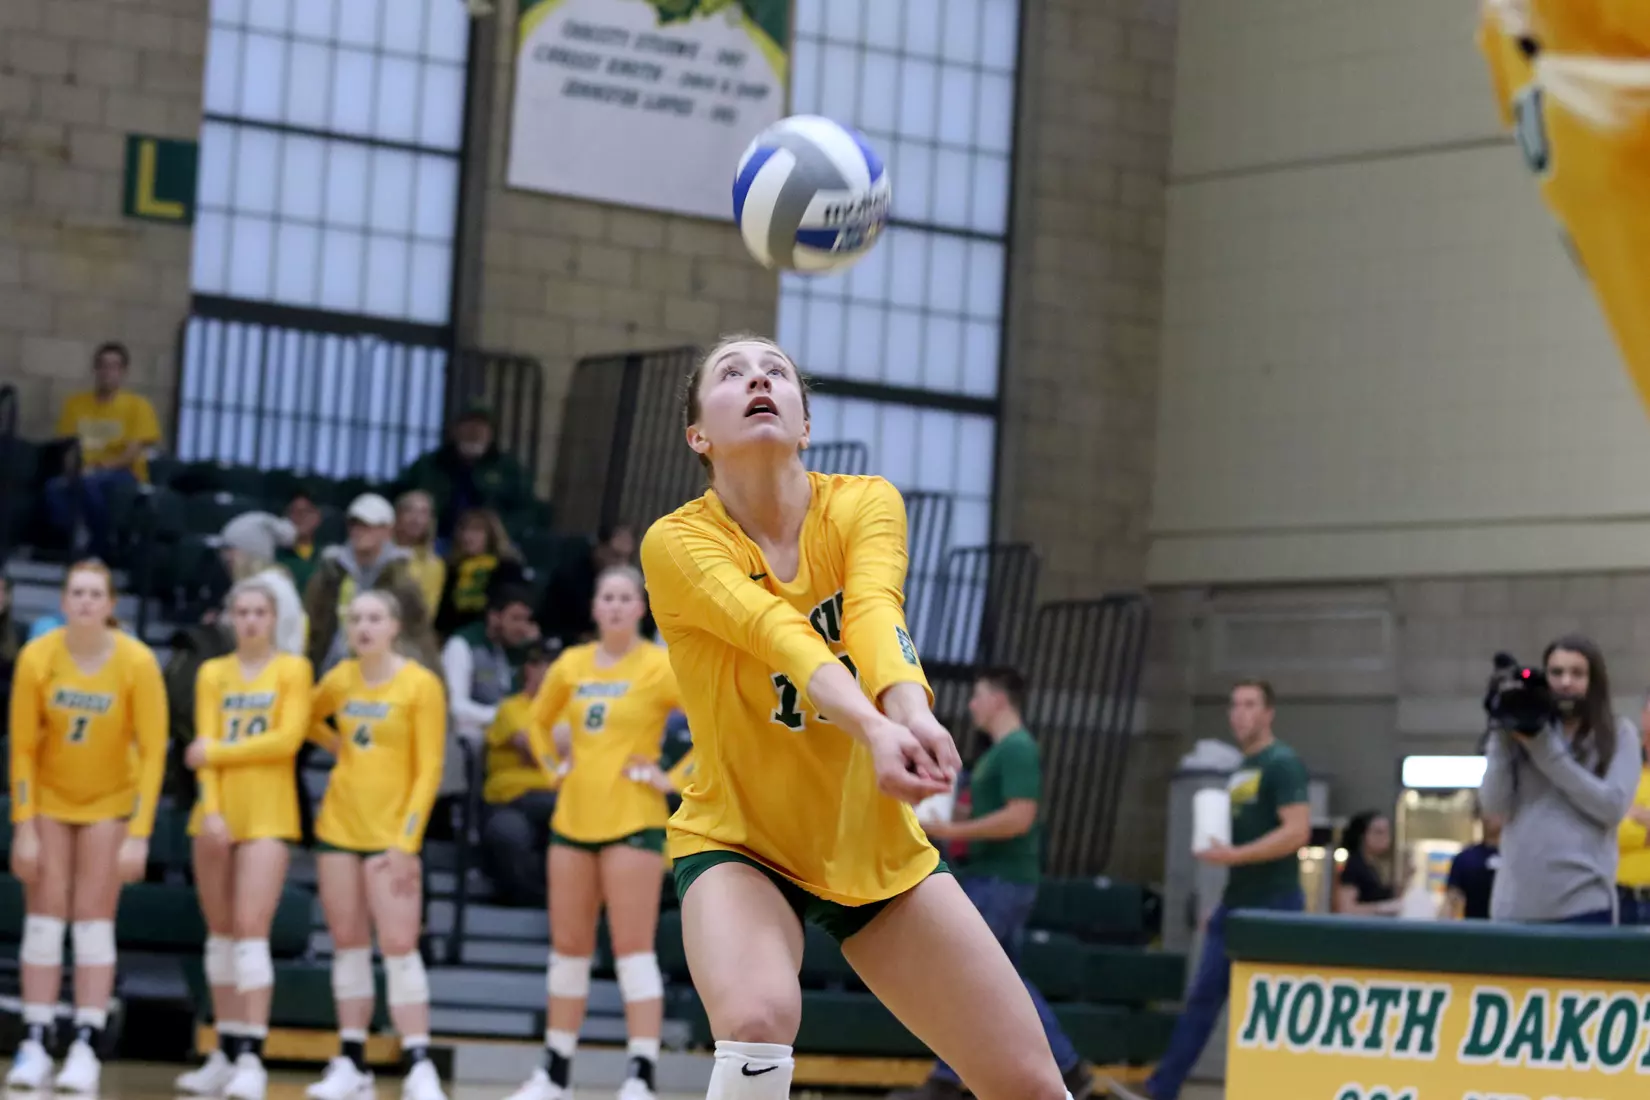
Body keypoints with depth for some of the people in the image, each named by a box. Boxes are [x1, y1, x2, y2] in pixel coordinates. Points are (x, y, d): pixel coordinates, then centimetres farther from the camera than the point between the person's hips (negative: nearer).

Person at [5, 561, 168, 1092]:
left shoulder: (137, 662, -19)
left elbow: (152, 751, -15)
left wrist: (139, 835, -19)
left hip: (111, 800, -1)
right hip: (49, 797, 1)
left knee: (94, 922, -5)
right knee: (44, 917, -4)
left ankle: (86, 1048, -5)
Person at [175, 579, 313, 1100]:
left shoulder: (293, 669, 2)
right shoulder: (212, 673, 11)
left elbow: (288, 738, -10)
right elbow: (204, 747, 2)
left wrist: (216, 751, -8)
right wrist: (211, 810, -10)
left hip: (268, 814, -4)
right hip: (217, 812, 4)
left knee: (251, 929, -12)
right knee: (220, 933, 7)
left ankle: (251, 1057, -15)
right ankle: (226, 1053, 14)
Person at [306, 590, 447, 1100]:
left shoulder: (420, 684, -7)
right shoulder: (339, 680, 6)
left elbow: (428, 770, -9)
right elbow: (309, 720, 28)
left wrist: (407, 841, -15)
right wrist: (341, 746, 11)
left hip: (392, 833, -5)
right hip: (339, 825, 5)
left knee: (399, 945, -10)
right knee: (348, 943, 7)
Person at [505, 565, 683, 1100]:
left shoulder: (660, 666, -7)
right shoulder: (572, 664, 9)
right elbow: (539, 722, 26)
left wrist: (675, 778, -13)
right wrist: (555, 764, 11)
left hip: (632, 820, -5)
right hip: (573, 819, 5)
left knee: (633, 950, -9)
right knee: (568, 948, 10)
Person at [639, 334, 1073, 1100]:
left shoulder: (865, 504, -8)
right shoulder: (676, 543, -16)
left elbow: (874, 611, -29)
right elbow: (779, 634, -34)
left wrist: (911, 711, -51)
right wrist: (874, 728, -53)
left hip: (878, 845, 3)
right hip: (738, 843, -3)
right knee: (758, 1023, -34)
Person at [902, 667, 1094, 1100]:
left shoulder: (1017, 749, -14)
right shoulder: (1000, 751, 17)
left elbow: (1019, 817, -24)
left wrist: (954, 831, -21)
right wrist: (949, 823, 14)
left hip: (1000, 882, -10)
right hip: (992, 879, 10)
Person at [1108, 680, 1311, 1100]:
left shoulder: (1283, 764, -10)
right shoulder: (1241, 771, 17)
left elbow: (1297, 831, -20)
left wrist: (1235, 855, -25)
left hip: (1273, 906, -8)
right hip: (1236, 904, 8)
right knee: (1203, 996, 5)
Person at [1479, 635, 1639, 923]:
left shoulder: (1618, 735, 6)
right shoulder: (1520, 731, 10)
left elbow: (1613, 807, -8)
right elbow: (1495, 805, 3)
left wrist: (1547, 751, -9)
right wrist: (1502, 739, -6)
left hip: (1583, 900, -2)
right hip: (1516, 901, 2)